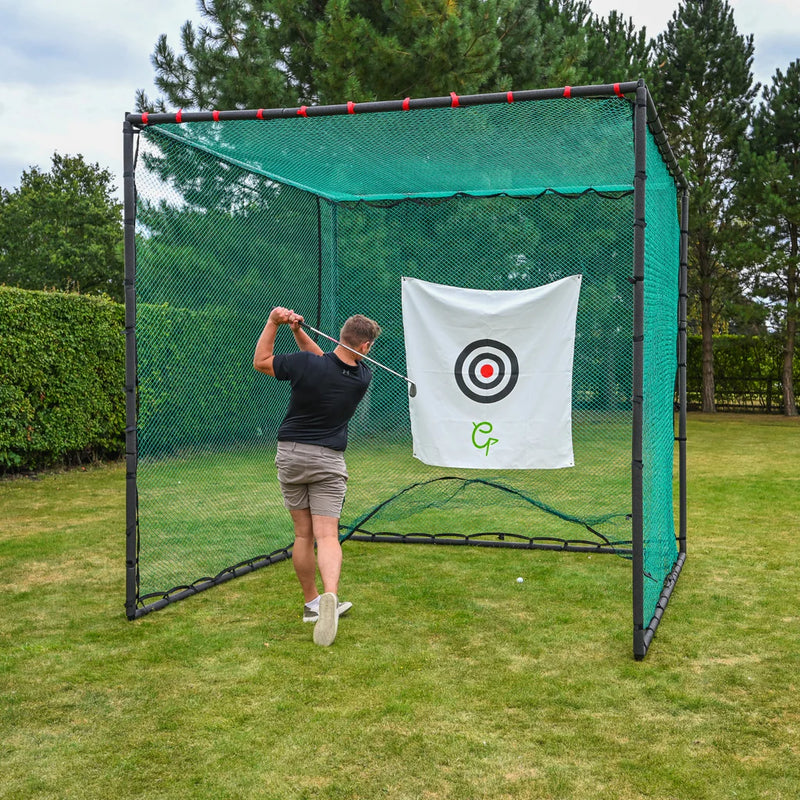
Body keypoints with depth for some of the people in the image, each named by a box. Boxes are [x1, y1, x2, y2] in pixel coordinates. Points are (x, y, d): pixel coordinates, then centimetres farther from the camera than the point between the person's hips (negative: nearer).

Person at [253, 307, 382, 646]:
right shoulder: (363, 378, -6)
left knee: (303, 534, 11)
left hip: (290, 455, 1)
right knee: (326, 536, -4)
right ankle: (330, 596, -27)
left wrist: (274, 322, 1)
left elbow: (260, 361, 1)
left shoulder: (305, 364, -15)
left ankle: (311, 603, 21)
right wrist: (298, 331, 1)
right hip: (328, 462, -1)